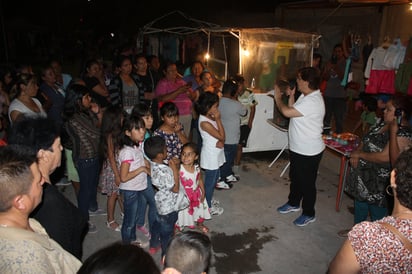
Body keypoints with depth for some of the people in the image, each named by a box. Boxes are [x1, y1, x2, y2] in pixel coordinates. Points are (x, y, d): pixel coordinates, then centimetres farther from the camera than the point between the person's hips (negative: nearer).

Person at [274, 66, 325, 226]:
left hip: (309, 152, -10)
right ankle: (293, 203, 45)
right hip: (297, 148, 10)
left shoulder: (313, 101, -28)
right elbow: (292, 111, 10)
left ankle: (309, 214, 27)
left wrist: (278, 98, -15)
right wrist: (291, 96, 0)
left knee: (307, 183, 8)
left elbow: (287, 112, -32)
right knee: (295, 177, 25)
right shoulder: (305, 96, 5)